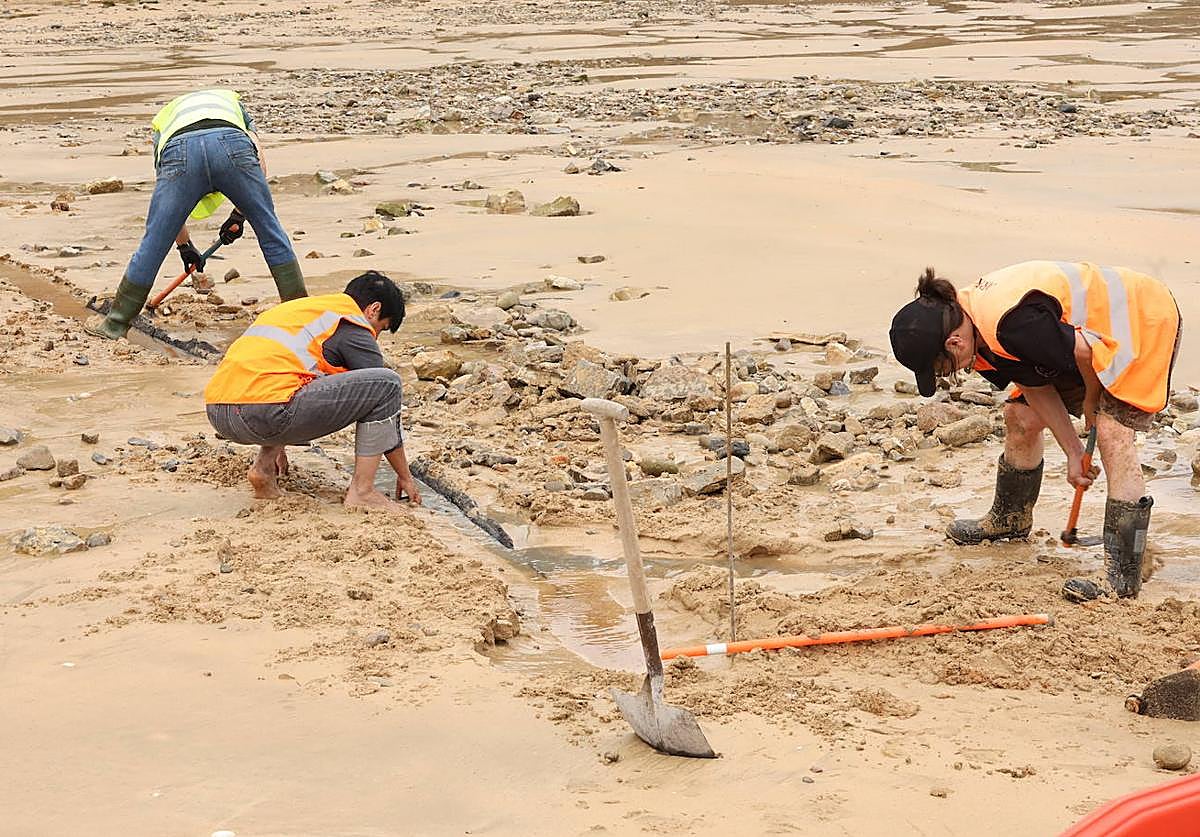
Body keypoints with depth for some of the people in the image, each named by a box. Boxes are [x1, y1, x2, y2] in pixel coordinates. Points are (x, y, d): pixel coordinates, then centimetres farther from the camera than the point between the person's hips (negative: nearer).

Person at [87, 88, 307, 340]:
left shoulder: (163, 121, 43)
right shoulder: (233, 102, 42)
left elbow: (166, 204, 41)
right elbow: (260, 165, 25)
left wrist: (184, 245, 50)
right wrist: (239, 215, 27)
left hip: (178, 152, 1)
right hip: (232, 147, 0)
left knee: (153, 244, 14)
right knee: (270, 232, 18)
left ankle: (116, 323, 26)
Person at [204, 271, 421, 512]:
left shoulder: (293, 307, 32)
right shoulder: (354, 330, 9)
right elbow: (383, 390, 12)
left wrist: (276, 446, 57)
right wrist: (405, 476, 22)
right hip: (268, 414, -9)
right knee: (386, 382, -1)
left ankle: (264, 466, 19)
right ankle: (361, 491, 2)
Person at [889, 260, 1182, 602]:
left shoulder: (1013, 324, -39)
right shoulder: (970, 328, -9)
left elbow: (1087, 351, -30)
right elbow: (1035, 386, -2)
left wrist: (1091, 400, -9)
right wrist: (1074, 452, -5)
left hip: (1143, 319, -9)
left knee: (1112, 433, -24)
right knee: (1020, 417, 14)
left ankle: (1123, 576, -25)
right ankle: (1010, 520, 39)